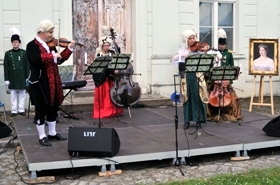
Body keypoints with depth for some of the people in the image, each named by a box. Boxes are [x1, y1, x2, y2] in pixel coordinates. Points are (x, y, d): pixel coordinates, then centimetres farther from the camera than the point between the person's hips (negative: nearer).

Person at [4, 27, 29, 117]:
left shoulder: (24, 52, 1)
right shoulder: (8, 53, 1)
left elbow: (27, 66, 2)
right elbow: (6, 67, 0)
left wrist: (27, 77, -2)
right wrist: (6, 79, -4)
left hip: (22, 78, 0)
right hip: (12, 79, 0)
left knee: (22, 94, 6)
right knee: (13, 95, 5)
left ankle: (21, 110, 15)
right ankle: (14, 110, 11)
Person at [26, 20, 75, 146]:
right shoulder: (32, 45, -10)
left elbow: (59, 60, 12)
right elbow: (37, 59, -28)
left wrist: (69, 48, 4)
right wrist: (53, 56, -20)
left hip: (53, 82, 8)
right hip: (40, 83, -8)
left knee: (53, 108, 15)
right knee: (41, 110, 1)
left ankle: (52, 133, 27)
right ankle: (42, 137, 10)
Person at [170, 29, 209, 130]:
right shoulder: (182, 49, 9)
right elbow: (173, 60, -1)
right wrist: (182, 55, -15)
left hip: (197, 75, -1)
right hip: (186, 75, 2)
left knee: (198, 97, -2)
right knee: (187, 97, 4)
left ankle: (199, 119, 10)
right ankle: (187, 120, 12)